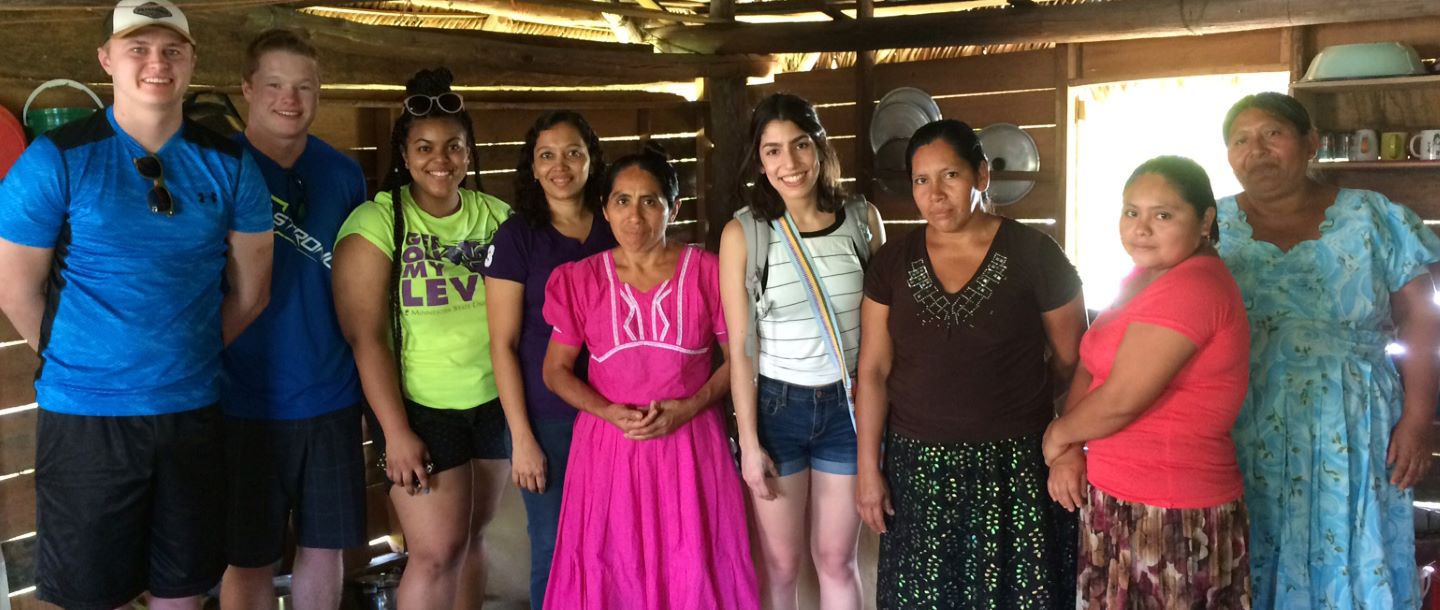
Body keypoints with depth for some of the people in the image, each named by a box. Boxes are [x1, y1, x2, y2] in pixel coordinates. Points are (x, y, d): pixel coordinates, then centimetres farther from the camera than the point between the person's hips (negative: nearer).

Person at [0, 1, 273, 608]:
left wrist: (190, 356, 9)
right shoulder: (57, 159, -8)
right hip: (86, 414, -2)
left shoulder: (230, 165, 1)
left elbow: (249, 291, 7)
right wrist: (75, 363, 5)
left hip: (193, 408, 3)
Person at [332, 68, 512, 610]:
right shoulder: (377, 222, -9)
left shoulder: (497, 216, 3)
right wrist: (395, 430, -15)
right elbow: (365, 335, -12)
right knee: (438, 551, -4)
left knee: (471, 538, 13)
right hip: (422, 409, -4)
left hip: (495, 404, 4)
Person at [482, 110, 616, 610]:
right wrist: (521, 436, -10)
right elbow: (503, 344, -7)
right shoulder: (515, 237, -5)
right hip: (548, 418, -3)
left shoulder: (616, 231, 5)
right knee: (555, 551, 6)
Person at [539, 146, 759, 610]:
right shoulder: (581, 279, 1)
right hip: (609, 445, 1)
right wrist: (609, 412, -12)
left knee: (693, 572, 1)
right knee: (611, 570, 6)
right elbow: (556, 370, 5)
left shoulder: (706, 271, -3)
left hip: (691, 443, -1)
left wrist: (688, 407, -13)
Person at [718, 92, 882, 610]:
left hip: (848, 405, 2)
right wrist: (749, 442, -8)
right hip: (776, 405, -1)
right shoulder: (743, 233, -9)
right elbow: (740, 347, -7)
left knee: (836, 559, 12)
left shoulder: (862, 218, -3)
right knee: (780, 563, 9)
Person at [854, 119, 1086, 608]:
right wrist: (869, 469, 1)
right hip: (918, 464, 2)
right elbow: (873, 371, 3)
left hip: (1014, 465, -2)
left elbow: (1072, 357, 2)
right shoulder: (891, 263, 1)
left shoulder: (1034, 254, -7)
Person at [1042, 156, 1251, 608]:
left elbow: (1120, 400, -22)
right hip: (1119, 499, 9)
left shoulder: (1192, 286, -19)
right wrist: (1069, 451, -4)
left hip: (1172, 516, -9)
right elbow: (1090, 367, 10)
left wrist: (1058, 436, -4)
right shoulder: (1145, 278, 11)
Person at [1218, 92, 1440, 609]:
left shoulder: (1374, 219, 1)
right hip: (1242, 435, 0)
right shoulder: (1210, 227, 2)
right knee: (1248, 564, 7)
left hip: (1351, 435, 0)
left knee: (1349, 562, 7)